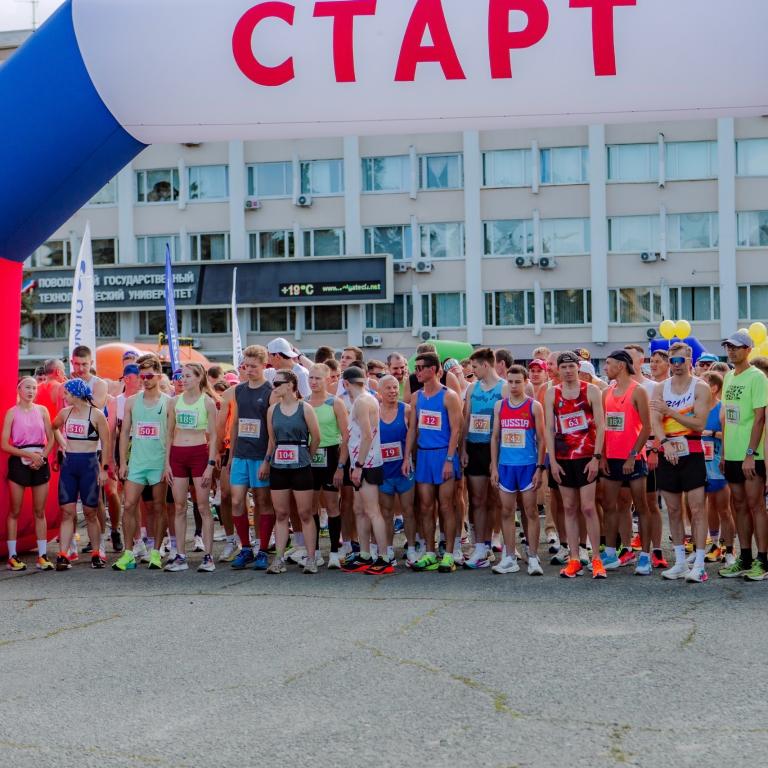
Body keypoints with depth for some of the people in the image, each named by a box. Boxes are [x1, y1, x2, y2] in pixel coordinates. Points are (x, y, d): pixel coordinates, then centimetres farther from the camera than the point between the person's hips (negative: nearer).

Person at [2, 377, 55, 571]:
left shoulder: (42, 410, 7)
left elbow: (51, 440, 7)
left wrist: (41, 456, -9)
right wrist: (29, 454, -15)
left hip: (40, 463, 3)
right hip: (18, 462, -3)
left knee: (40, 511, 5)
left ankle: (42, 556, 8)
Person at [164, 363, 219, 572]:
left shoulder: (207, 402, -1)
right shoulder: (175, 402, 9)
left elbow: (213, 436, -2)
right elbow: (170, 434, 13)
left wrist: (210, 465, -9)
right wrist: (167, 462, 6)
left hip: (199, 454, -3)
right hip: (177, 455, 4)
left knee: (203, 507, -2)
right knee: (180, 508, 4)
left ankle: (208, 556, 1)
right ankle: (180, 556, 8)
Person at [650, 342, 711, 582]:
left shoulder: (700, 387, -3)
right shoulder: (661, 388, 8)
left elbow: (699, 424, -12)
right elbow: (655, 421, -5)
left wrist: (670, 411, -18)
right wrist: (665, 442, -22)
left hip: (691, 454, -4)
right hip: (667, 454, 4)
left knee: (697, 509, -7)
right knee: (673, 511, 8)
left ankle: (699, 565, -6)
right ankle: (680, 563, 15)